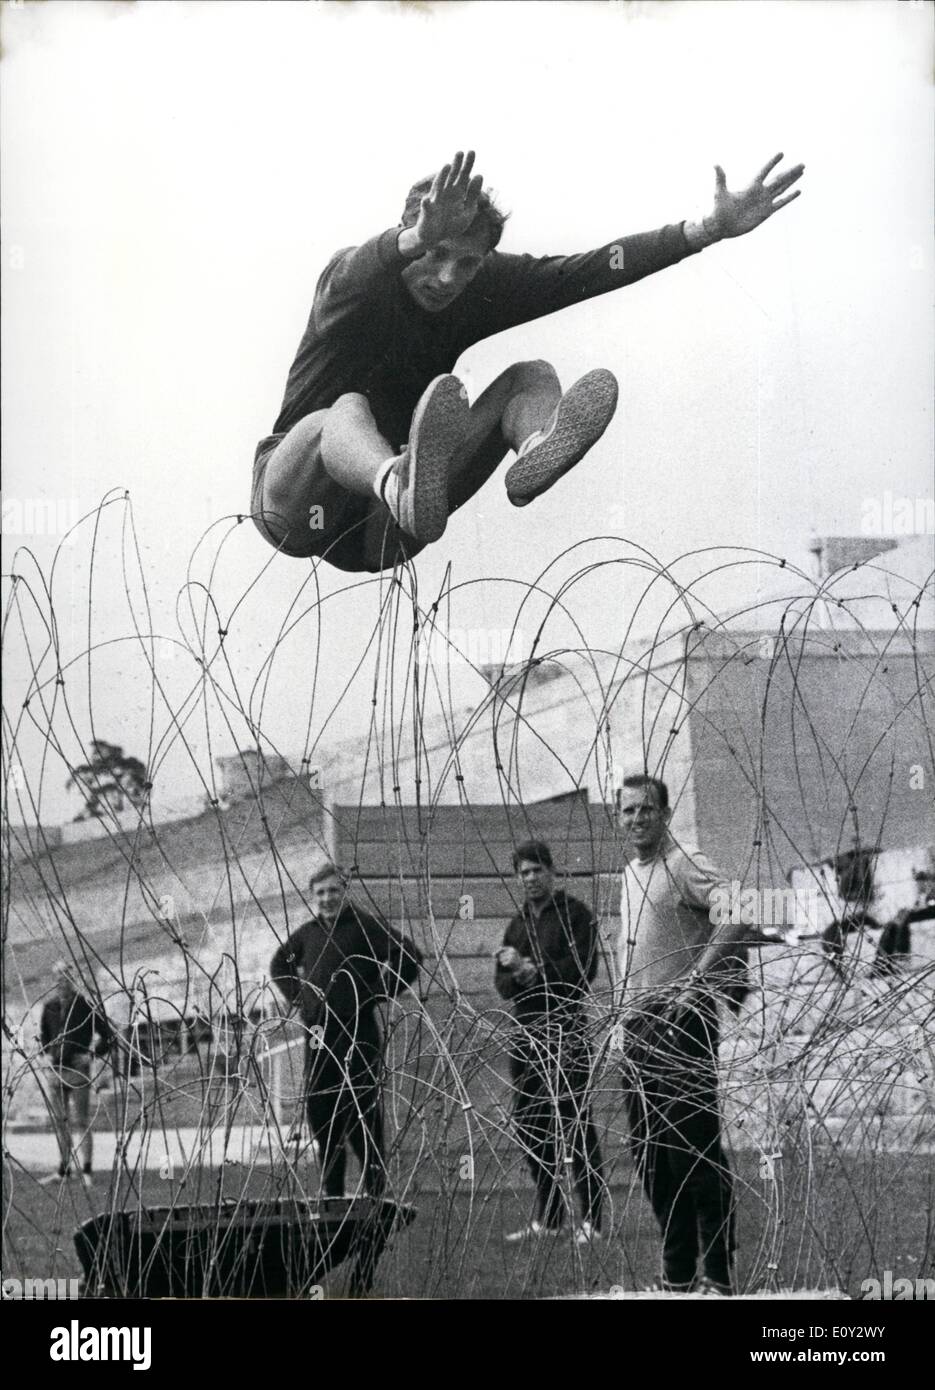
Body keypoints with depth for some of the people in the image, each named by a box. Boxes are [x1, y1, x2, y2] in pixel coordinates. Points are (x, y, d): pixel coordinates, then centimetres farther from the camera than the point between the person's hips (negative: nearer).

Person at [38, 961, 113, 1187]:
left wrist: (92, 1054, -11)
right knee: (60, 1122, 10)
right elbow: (43, 1033, 24)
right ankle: (63, 1170, 18)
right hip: (55, 1070, 5)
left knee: (81, 1121, -6)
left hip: (78, 1070, -5)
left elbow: (108, 1035, -2)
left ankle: (87, 1171, -3)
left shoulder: (87, 1006, -7)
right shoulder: (49, 1007, 7)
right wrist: (47, 1052, 9)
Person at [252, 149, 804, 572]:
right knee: (348, 410, -38)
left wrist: (711, 228, -18)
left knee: (533, 376, -10)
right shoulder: (351, 276, -13)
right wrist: (416, 239, -63)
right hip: (295, 503, -4)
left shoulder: (481, 286, 0)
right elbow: (356, 275, -39)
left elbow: (583, 272, -8)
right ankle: (404, 489, -74)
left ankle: (535, 451, -49)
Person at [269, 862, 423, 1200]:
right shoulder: (307, 933, 13)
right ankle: (331, 1193, 15)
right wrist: (298, 998, 17)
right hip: (318, 1039, 6)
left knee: (363, 1118, -6)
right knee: (320, 1116, 7)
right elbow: (279, 965, 31)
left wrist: (377, 995, -10)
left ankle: (376, 1191, 1)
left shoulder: (365, 926, -5)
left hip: (358, 1036, -6)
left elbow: (410, 959, -11)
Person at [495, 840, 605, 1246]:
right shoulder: (518, 923, 18)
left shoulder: (575, 915, -2)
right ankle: (547, 1216, 18)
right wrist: (516, 975, -11)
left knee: (576, 1124, -6)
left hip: (566, 1031, -7)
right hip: (525, 1031, 7)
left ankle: (591, 1218, -4)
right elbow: (502, 983, 12)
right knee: (528, 1124, 9)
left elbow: (582, 969, -14)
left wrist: (531, 969, -15)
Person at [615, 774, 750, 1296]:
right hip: (637, 1028, 9)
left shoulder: (686, 866, -10)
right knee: (650, 1154, 11)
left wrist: (695, 984, -24)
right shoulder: (630, 875, 18)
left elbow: (738, 918, -25)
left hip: (682, 1024, -9)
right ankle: (678, 1275, 20)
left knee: (695, 1148, -8)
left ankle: (720, 1276, -2)